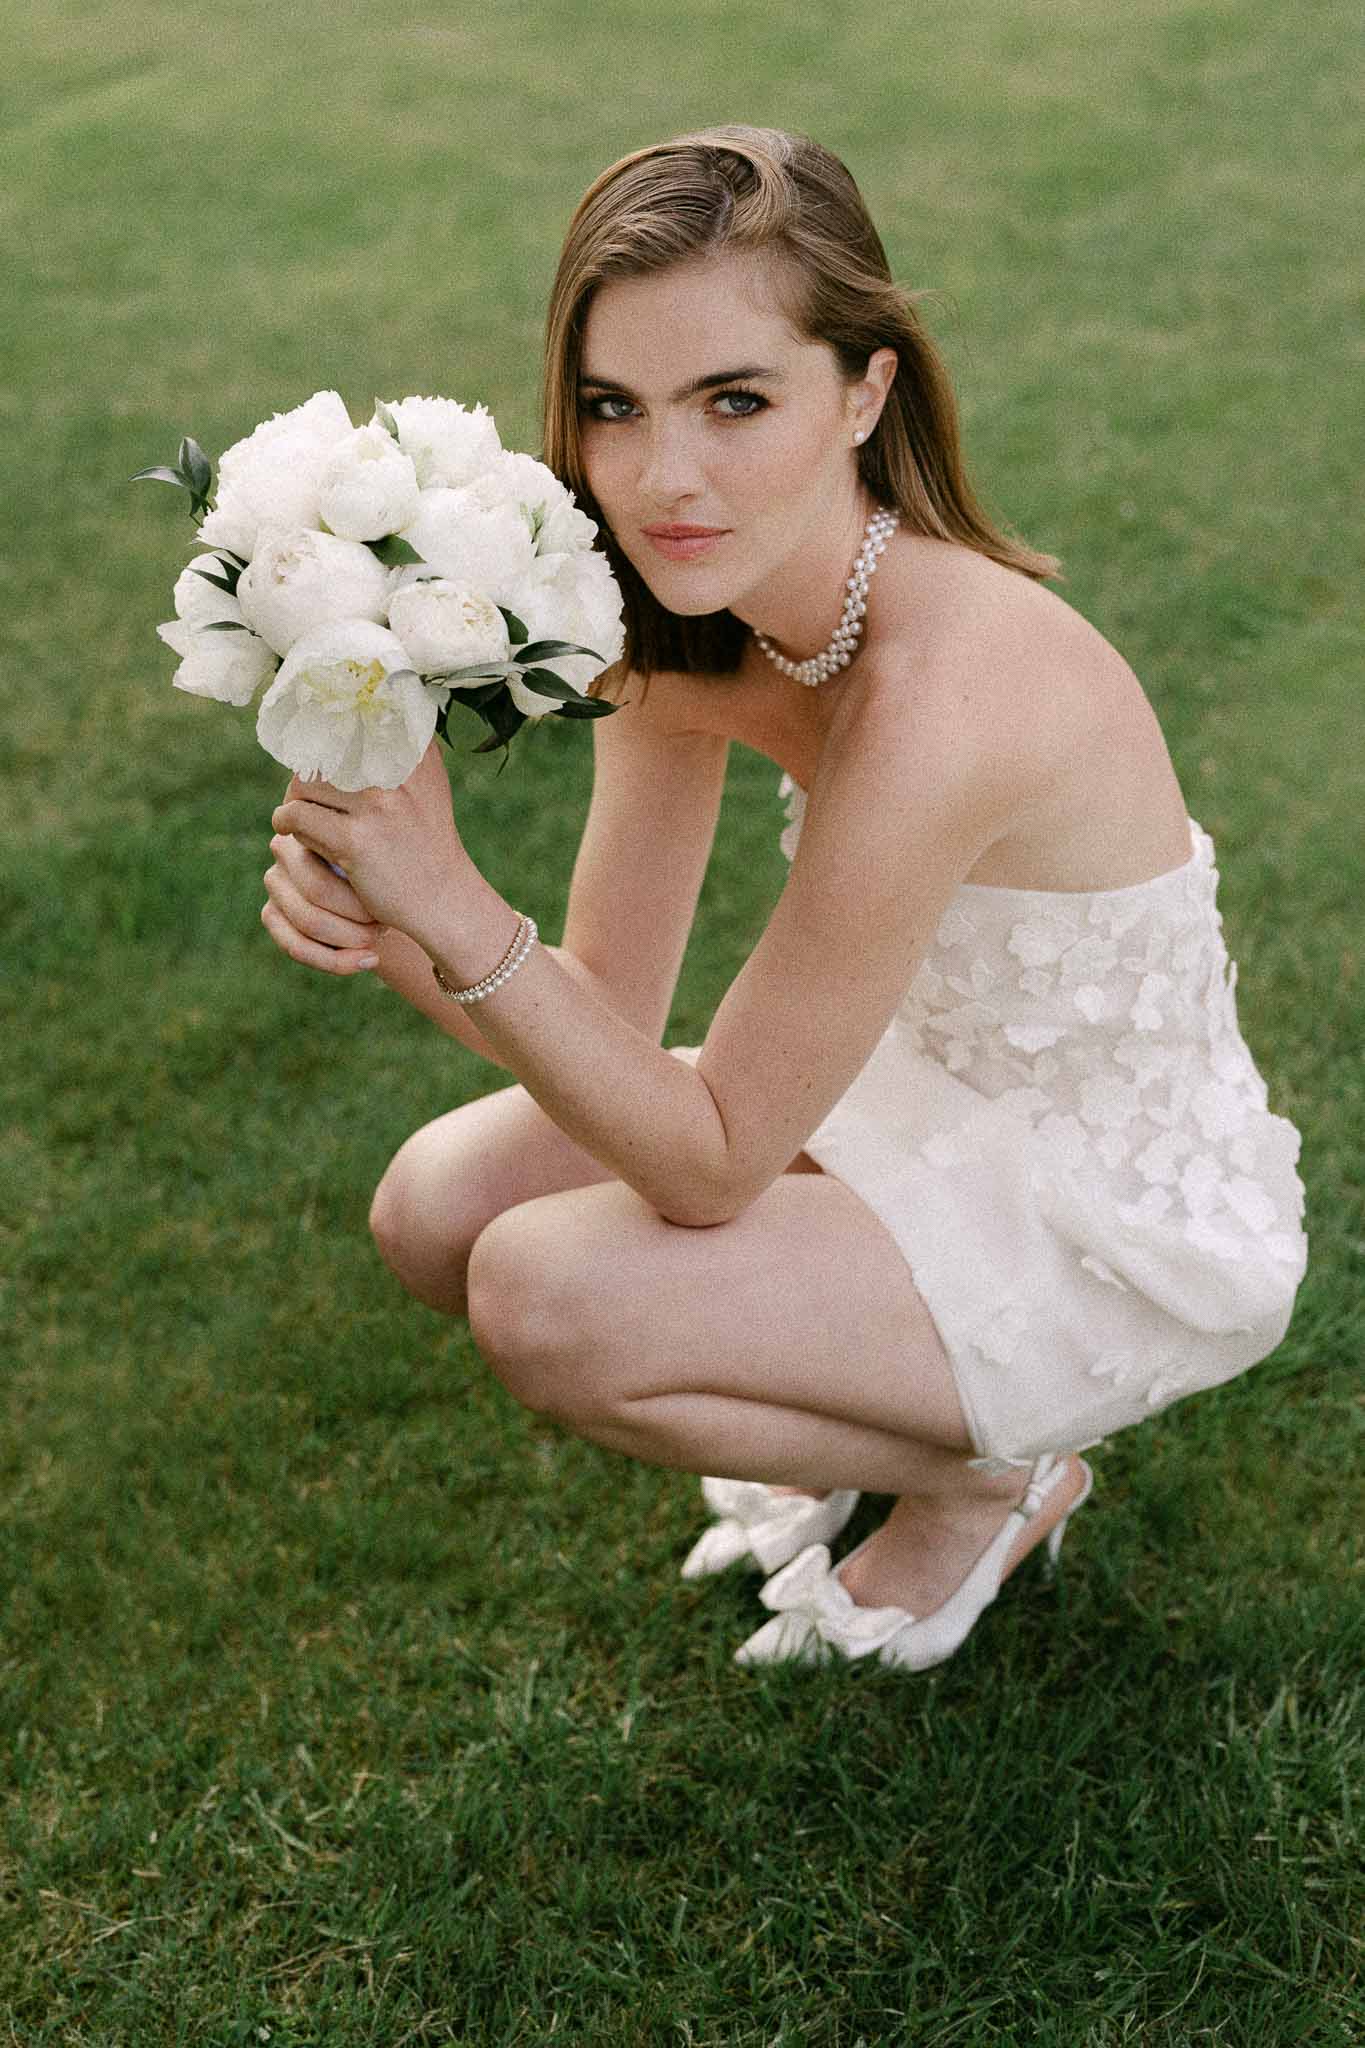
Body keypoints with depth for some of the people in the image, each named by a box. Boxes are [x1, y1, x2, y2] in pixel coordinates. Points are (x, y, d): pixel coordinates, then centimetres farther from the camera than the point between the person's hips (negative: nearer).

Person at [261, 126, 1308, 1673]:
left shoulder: (939, 702, -35)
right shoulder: (689, 614, -10)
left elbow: (709, 1162, -26)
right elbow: (613, 1014, -8)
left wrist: (456, 908, -35)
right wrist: (382, 921, -26)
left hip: (1126, 1240, -7)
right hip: (938, 1104, 8)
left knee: (546, 1297, -22)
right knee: (439, 1209, -4)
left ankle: (992, 1477, 4)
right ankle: (885, 1412, 16)